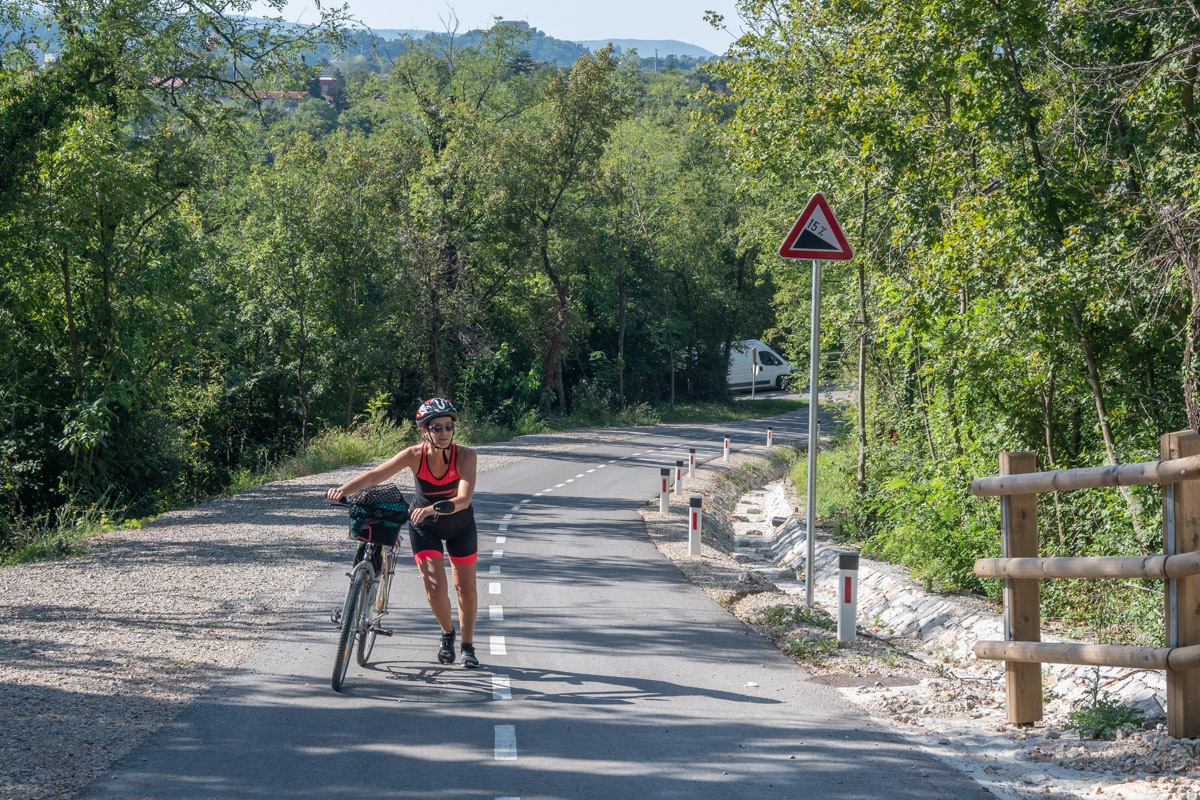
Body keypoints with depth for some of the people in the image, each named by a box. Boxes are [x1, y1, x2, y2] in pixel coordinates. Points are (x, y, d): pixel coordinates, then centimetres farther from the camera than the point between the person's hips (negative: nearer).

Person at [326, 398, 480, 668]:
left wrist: (430, 509, -56)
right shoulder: (414, 455, -25)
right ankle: (447, 634, 18)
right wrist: (343, 490, -49)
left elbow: (464, 499, -40)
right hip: (424, 526, 0)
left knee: (466, 589, 9)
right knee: (435, 588, -12)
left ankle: (468, 647, 30)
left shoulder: (465, 456, -28)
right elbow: (375, 475, -33)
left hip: (459, 525, 0)